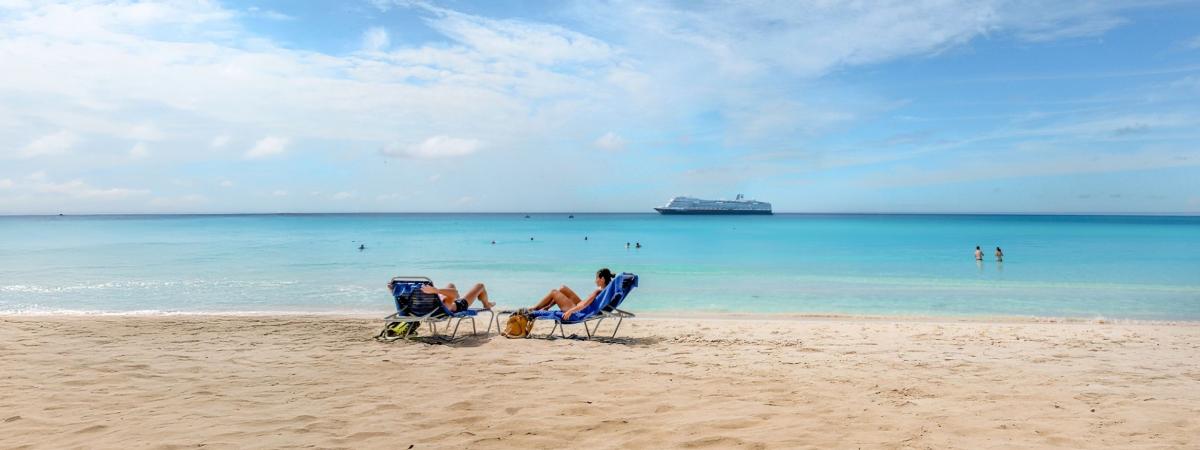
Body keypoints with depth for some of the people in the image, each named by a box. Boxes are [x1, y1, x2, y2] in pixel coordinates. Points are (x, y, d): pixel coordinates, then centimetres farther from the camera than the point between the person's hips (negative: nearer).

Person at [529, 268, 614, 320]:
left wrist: (569, 311, -28)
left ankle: (534, 309, 18)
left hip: (577, 312, -9)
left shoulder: (598, 291, -27)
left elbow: (584, 305, -32)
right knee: (562, 288, 17)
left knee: (553, 292, 1)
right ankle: (546, 307, 27)